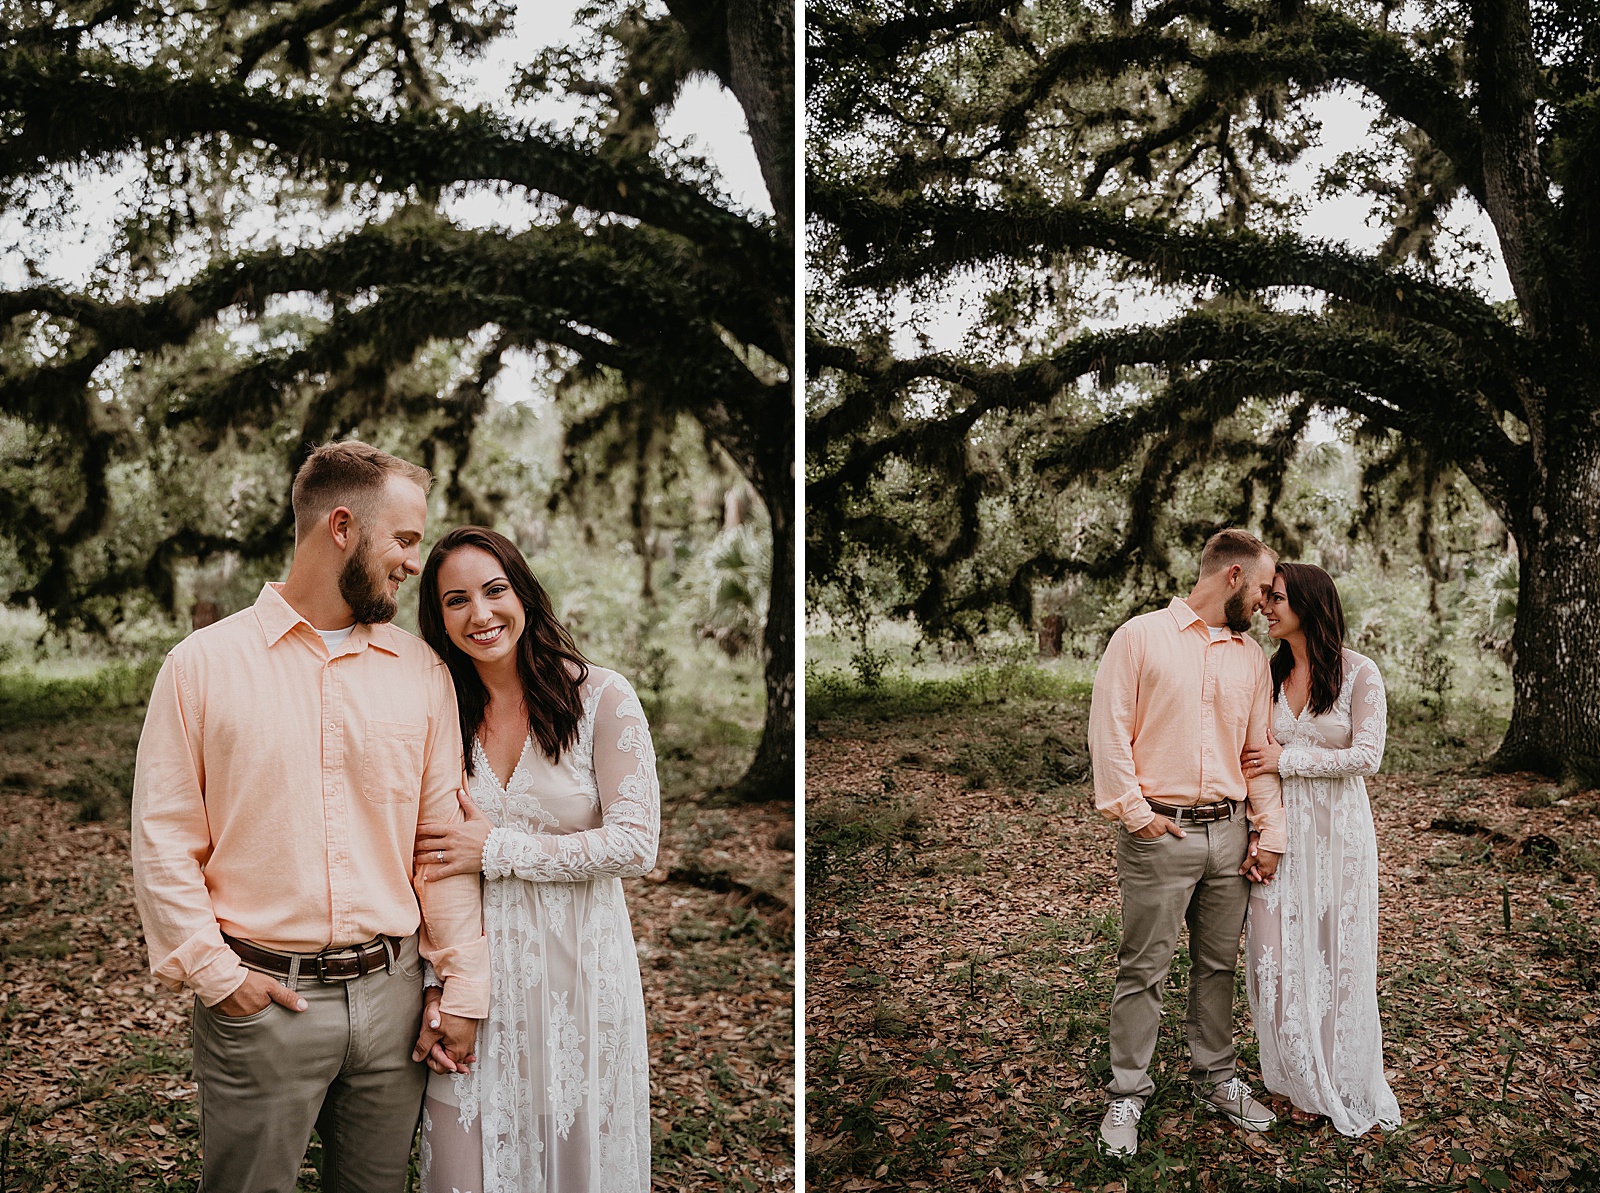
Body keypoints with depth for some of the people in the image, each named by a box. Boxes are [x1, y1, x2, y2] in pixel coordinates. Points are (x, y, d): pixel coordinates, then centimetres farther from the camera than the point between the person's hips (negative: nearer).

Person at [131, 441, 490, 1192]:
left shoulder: (423, 672, 4)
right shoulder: (203, 664, -4)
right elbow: (162, 841, -3)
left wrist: (465, 988, 3)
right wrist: (214, 973, -8)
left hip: (390, 993, 3)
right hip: (259, 998, -2)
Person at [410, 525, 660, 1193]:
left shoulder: (602, 699, -7)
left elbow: (636, 844, -12)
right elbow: (426, 864, 5)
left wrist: (496, 850, -13)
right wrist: (435, 988, -3)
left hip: (578, 970, -2)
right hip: (472, 975, 2)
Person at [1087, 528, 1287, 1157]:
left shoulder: (1251, 656, 13)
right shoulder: (1141, 636, -3)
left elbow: (1261, 750, 14)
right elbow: (1109, 730, -7)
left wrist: (1270, 833, 8)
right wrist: (1133, 808, -12)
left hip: (1228, 832, 5)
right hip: (1158, 833, -5)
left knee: (1219, 963, 14)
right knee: (1143, 969, 1)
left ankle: (1215, 1077, 30)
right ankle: (1127, 1094, 13)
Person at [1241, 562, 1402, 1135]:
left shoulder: (1359, 673, -5)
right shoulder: (1267, 672, 6)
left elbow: (1367, 755, -12)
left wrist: (1288, 759, -13)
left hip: (1338, 829, -3)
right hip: (1277, 826, 3)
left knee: (1336, 953, 5)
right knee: (1277, 953, 2)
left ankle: (1343, 1085, 23)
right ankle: (1301, 1081, 18)